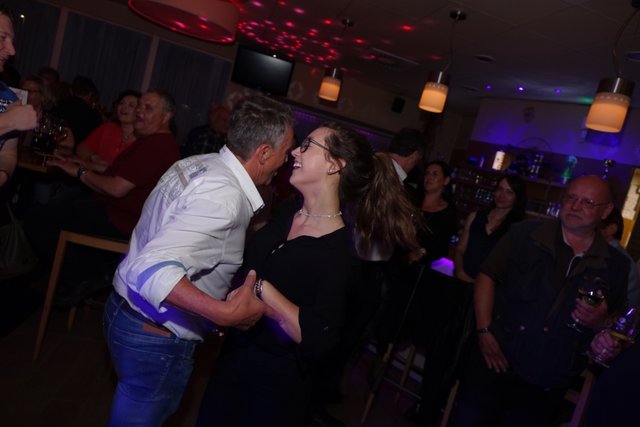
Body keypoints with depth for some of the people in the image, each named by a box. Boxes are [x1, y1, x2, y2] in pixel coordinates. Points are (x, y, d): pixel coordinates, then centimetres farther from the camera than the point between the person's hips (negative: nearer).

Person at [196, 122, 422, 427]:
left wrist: (262, 289, -30)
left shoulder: (338, 254, -23)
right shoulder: (286, 213, -1)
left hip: (276, 381, -7)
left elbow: (319, 340, -32)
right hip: (233, 355, 7)